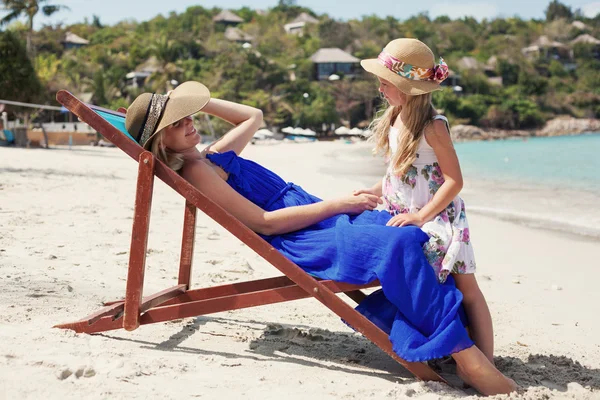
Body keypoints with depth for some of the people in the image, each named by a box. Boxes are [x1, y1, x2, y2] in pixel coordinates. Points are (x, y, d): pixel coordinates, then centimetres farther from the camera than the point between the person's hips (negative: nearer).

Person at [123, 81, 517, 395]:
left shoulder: (213, 155, 19)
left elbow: (254, 116, 36)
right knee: (398, 246, -29)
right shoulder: (196, 173, -10)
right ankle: (463, 353, -28)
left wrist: (204, 101, 22)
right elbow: (265, 222, -15)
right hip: (299, 241, -10)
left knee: (411, 234, -5)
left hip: (321, 219, 10)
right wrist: (337, 204, -13)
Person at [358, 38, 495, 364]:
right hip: (403, 218, 8)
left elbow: (454, 181, -20)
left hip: (439, 218, -8)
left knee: (465, 288, -5)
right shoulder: (394, 119, 5)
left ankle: (486, 364, -2)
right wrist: (375, 191, 5)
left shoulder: (432, 127, -19)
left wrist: (421, 217, -23)